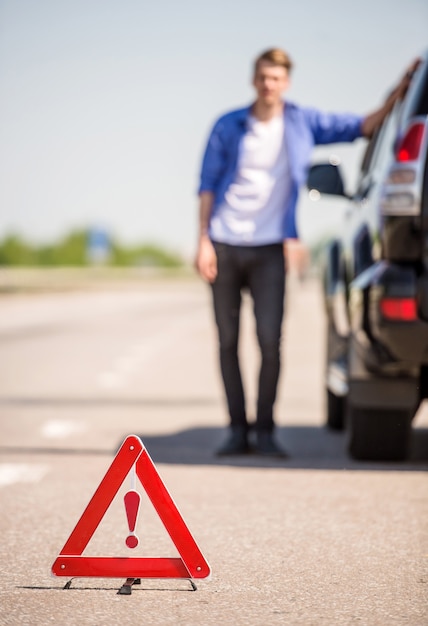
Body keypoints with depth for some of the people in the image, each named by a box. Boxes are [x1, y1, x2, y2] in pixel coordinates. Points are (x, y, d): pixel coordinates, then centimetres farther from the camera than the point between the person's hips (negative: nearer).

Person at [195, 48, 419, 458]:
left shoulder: (303, 123, 5)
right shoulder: (228, 126, 4)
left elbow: (364, 127, 9)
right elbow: (208, 186, 4)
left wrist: (398, 94, -4)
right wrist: (203, 242, -4)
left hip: (268, 248, -1)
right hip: (224, 245, 1)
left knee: (270, 340, -10)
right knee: (228, 342, 3)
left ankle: (265, 431, -2)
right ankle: (237, 430, 11)